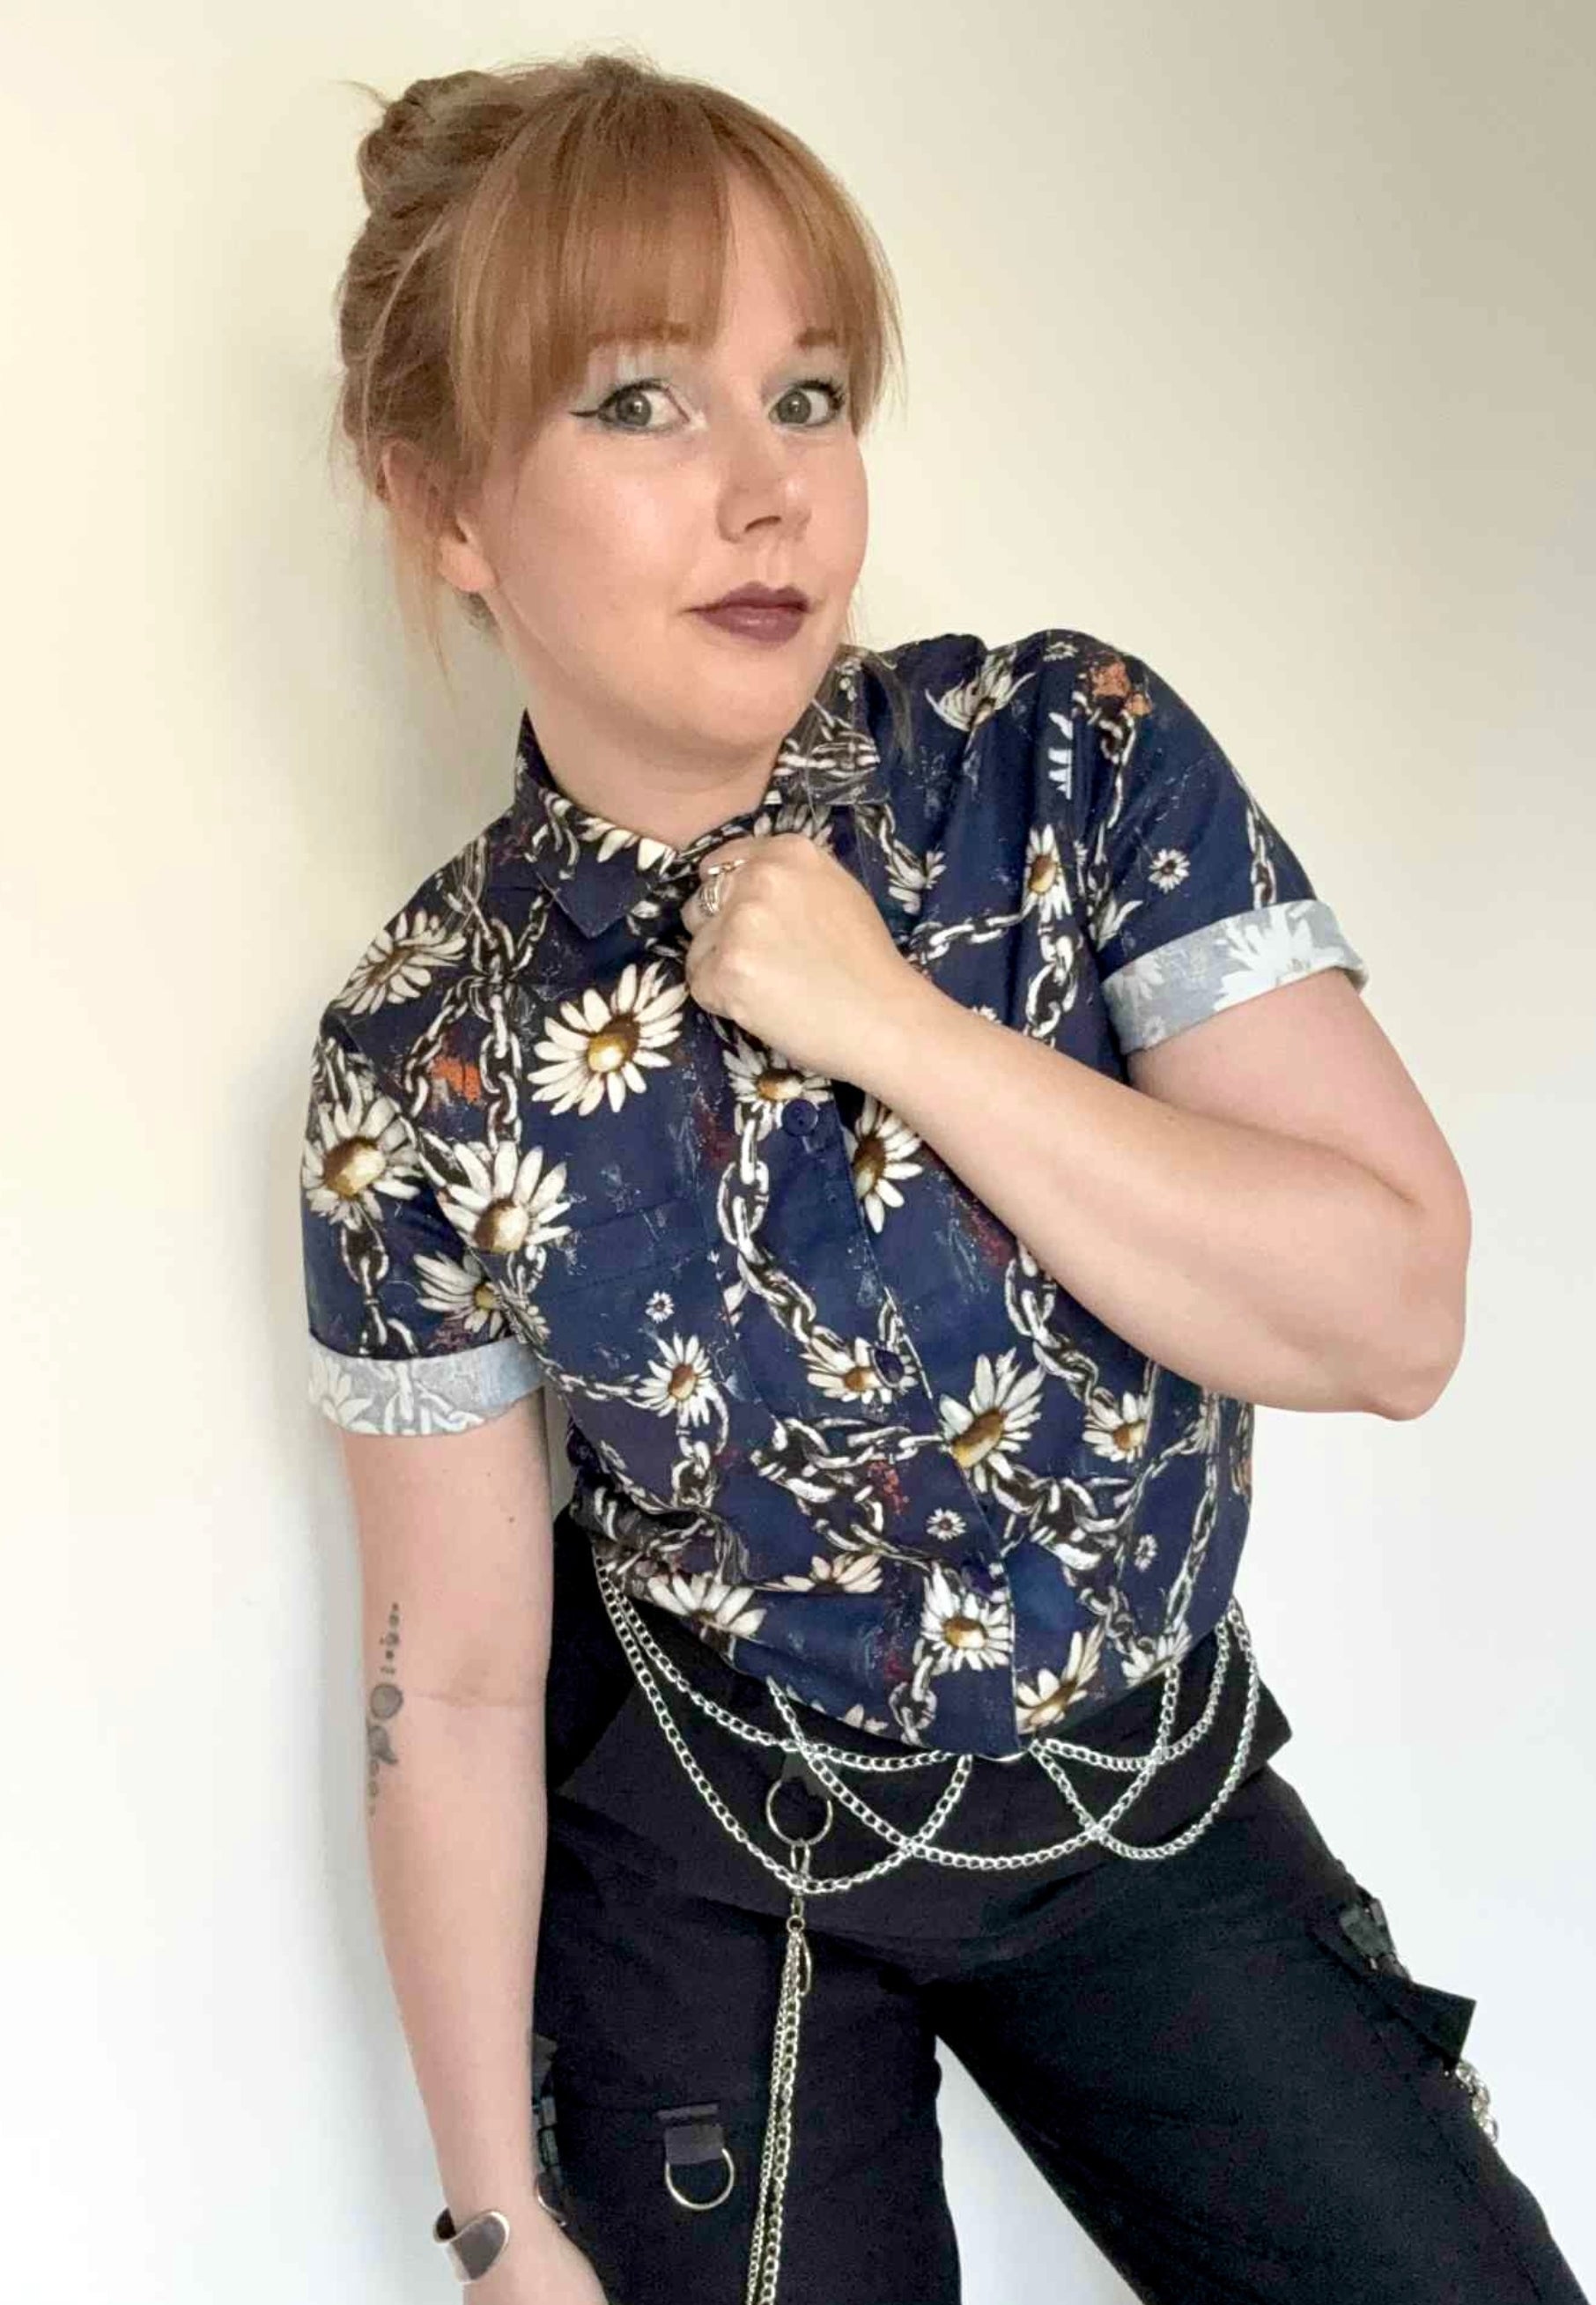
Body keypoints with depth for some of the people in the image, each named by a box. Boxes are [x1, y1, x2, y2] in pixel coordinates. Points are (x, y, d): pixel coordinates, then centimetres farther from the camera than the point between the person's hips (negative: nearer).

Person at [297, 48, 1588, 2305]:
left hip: (1162, 1792, 2)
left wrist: (895, 1027, -26)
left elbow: (1397, 1314, -19)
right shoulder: (421, 1062, -16)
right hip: (721, 1867, -1)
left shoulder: (1077, 756, -15)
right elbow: (452, 1677, -9)